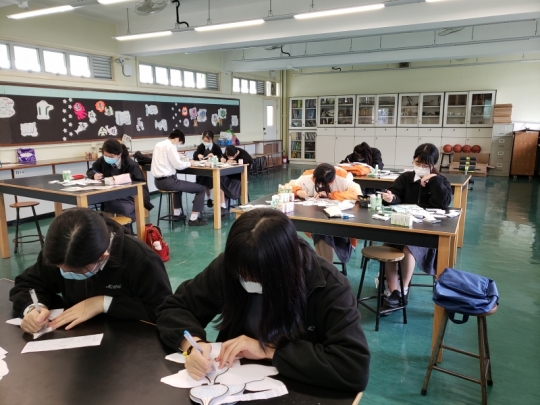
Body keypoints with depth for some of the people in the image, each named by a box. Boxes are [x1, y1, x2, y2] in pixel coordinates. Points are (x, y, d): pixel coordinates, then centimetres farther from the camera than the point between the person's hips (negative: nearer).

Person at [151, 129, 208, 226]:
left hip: (158, 181, 9)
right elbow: (178, 165, -18)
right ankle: (193, 219, -2)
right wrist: (189, 163, 0)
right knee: (201, 189, -1)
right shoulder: (170, 146, -13)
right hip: (167, 181, -9)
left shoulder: (158, 145, 14)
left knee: (178, 183, 41)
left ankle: (176, 214, 39)